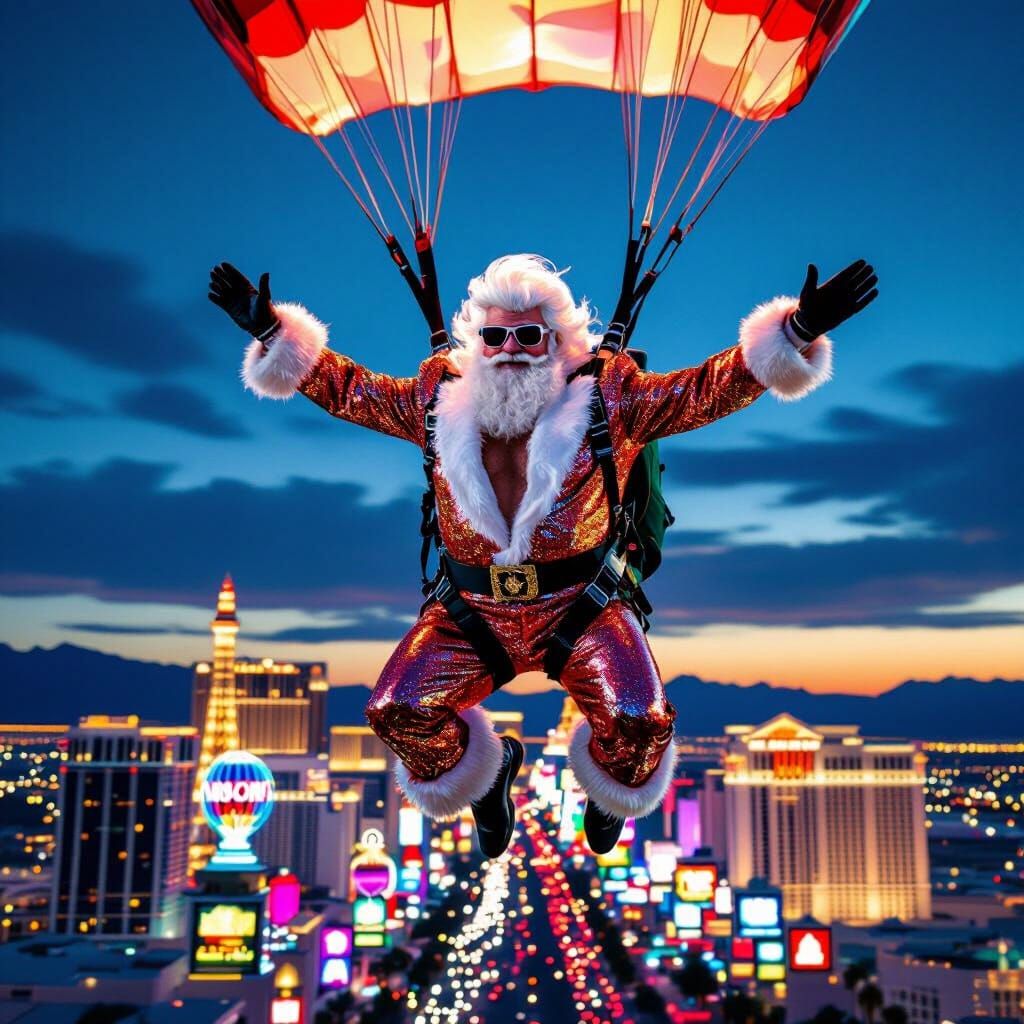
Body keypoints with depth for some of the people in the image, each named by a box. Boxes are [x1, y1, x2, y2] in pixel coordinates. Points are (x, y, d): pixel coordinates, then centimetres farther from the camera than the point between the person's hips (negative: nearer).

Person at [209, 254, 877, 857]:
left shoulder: (609, 398, -2)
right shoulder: (440, 399, 4)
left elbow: (713, 388, -6)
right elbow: (344, 387, 14)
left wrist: (796, 332, -18)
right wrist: (274, 331, 6)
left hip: (582, 608, -2)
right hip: (470, 614, 2)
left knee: (639, 721, -24)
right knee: (395, 714, -17)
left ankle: (609, 789, 19)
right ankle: (483, 776, 20)